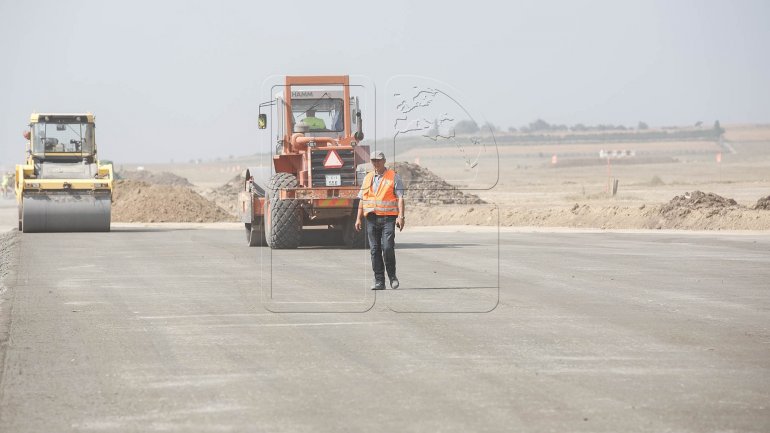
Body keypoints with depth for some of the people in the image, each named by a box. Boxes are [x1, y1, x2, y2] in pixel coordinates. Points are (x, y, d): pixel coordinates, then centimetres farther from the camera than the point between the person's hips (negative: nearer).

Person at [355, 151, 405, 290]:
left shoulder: (394, 177, 3)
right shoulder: (368, 178, 16)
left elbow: (400, 198, -4)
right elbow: (362, 199, 18)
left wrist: (400, 216, -14)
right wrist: (358, 218, 10)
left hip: (388, 218, -4)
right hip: (371, 218, 4)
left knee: (387, 247, -15)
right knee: (375, 250, 2)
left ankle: (392, 276, 4)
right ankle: (379, 281, 5)